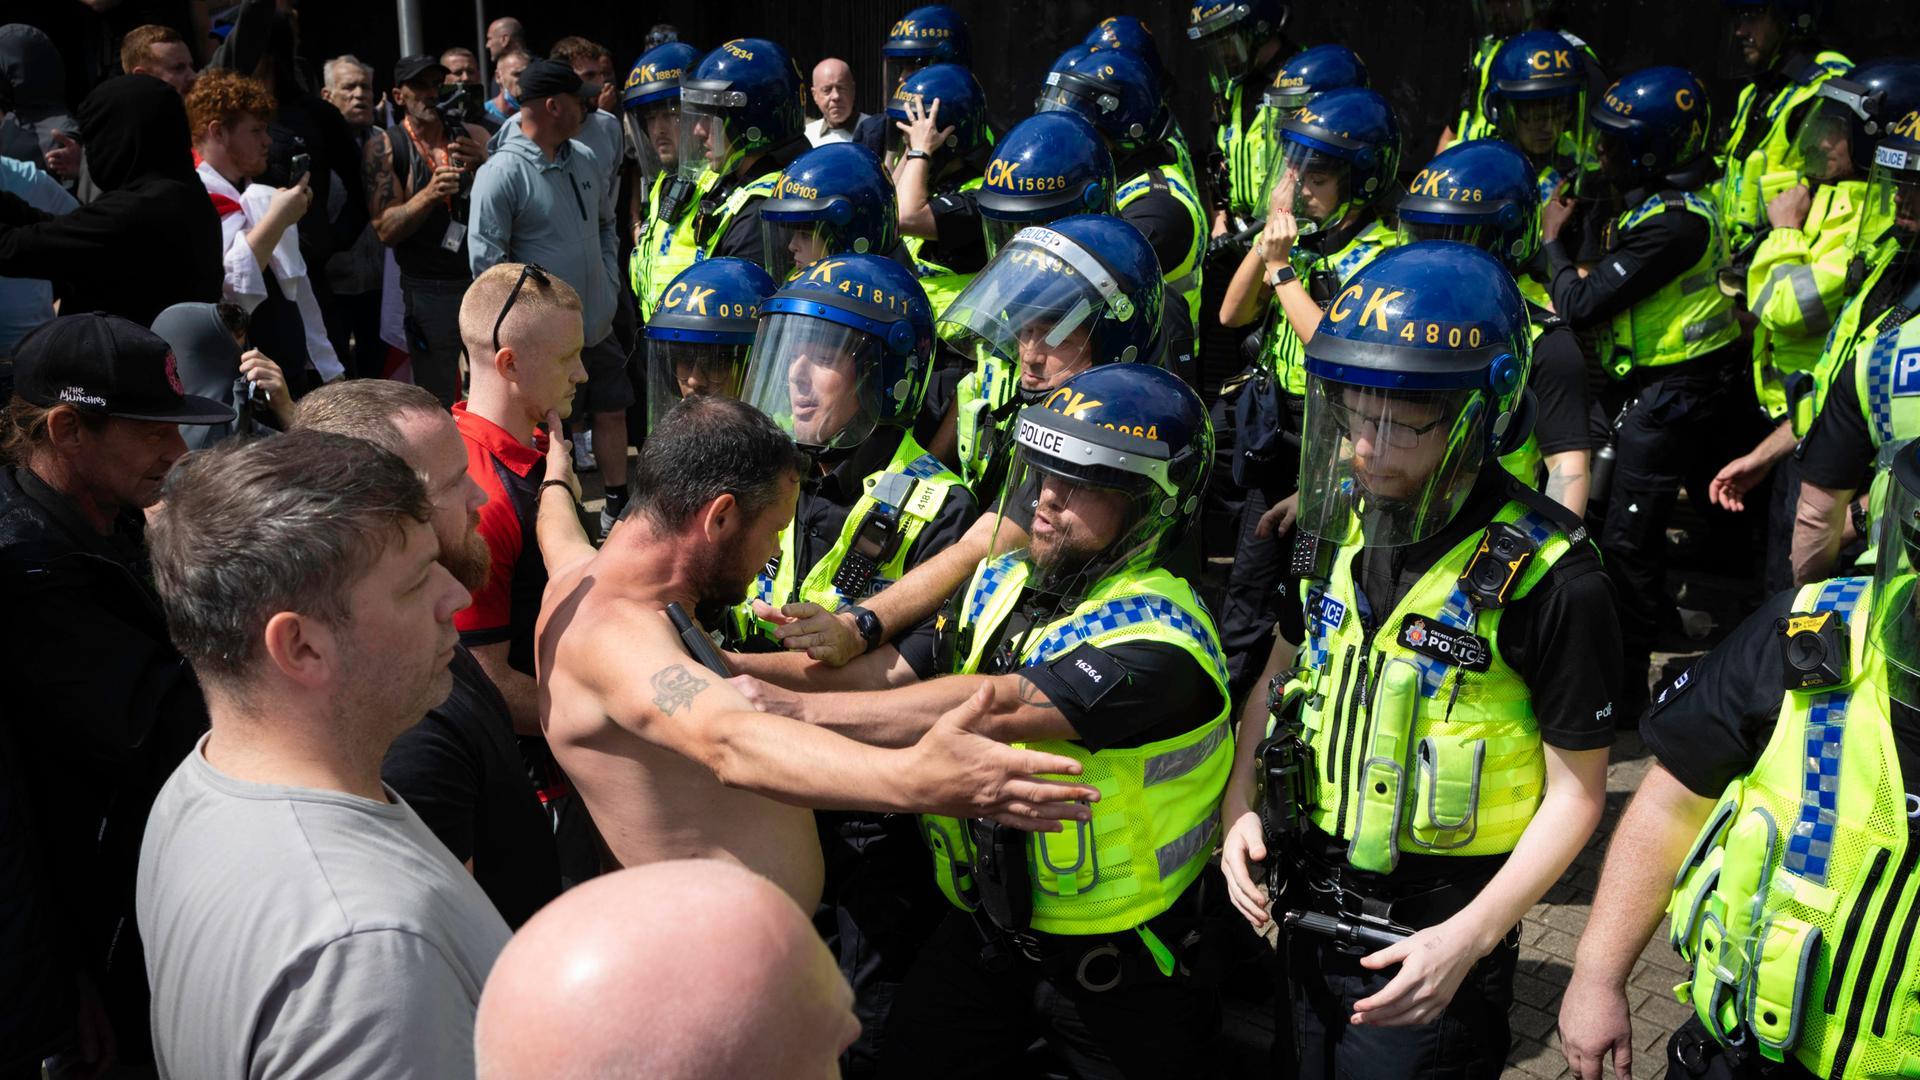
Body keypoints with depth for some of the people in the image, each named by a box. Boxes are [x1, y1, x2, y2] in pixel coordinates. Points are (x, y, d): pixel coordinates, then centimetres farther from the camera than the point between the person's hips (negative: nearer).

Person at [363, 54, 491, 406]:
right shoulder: (384, 146, -2)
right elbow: (385, 230, -9)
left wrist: (484, 164, -18)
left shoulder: (474, 136, 7)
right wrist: (430, 193, -24)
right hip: (429, 288, -3)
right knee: (438, 405, 5)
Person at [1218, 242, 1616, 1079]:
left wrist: (1469, 938, -22)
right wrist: (1239, 804, -3)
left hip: (1432, 934, -5)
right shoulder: (1340, 521, -4)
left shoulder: (1549, 581, -21)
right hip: (1308, 905, 6)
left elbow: (1575, 792, -14)